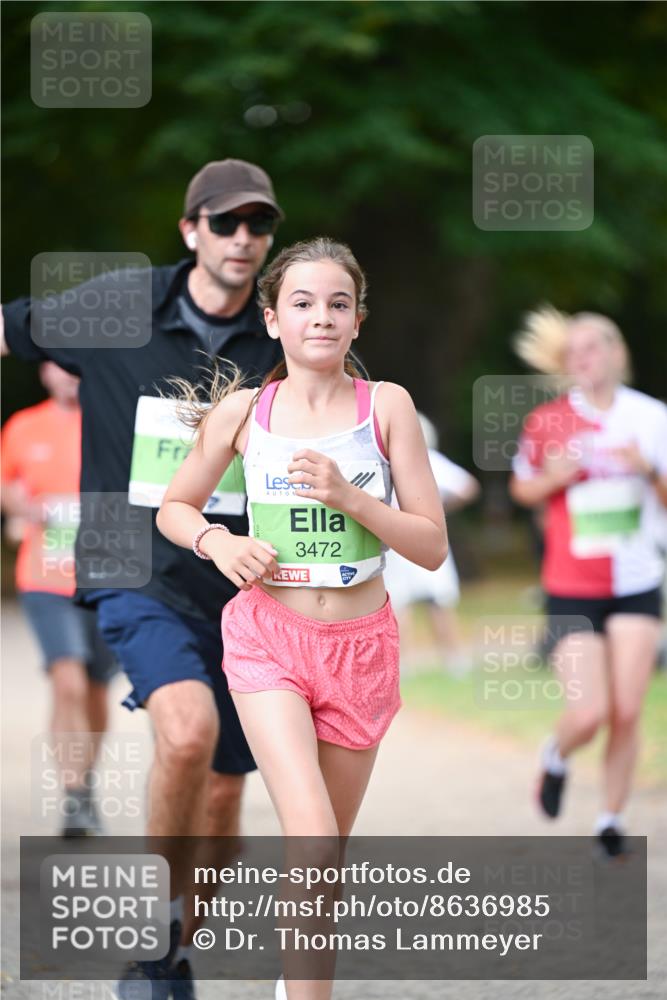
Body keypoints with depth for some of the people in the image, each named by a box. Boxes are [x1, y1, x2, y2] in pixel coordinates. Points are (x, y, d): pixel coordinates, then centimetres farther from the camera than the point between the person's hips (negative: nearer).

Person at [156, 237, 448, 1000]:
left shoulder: (385, 405, -4)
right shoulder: (242, 410, -1)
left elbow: (432, 547, -4)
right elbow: (172, 508, 13)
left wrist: (347, 494, -18)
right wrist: (217, 542, -8)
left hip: (360, 644, 1)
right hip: (269, 641, -1)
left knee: (326, 850, 13)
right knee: (312, 839, -19)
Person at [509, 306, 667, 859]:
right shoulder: (547, 422, -5)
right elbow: (523, 487, 10)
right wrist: (553, 477, -12)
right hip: (572, 588, -2)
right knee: (589, 713, -10)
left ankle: (612, 819, 15)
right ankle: (557, 756, 25)